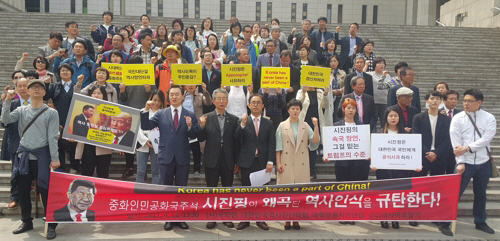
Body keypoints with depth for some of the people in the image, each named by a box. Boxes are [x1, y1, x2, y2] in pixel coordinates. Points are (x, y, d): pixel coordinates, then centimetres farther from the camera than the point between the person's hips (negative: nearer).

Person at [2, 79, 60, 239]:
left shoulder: (51, 112, -1)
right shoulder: (22, 110, 9)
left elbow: (52, 137, -6)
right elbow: (5, 120, -6)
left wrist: (54, 158, -10)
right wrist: (7, 101, -12)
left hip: (41, 155, -4)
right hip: (23, 155, 4)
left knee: (45, 191, -3)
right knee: (23, 190, 11)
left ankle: (51, 225, 8)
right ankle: (26, 222, 27)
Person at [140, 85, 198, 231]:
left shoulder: (190, 115, 1)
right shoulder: (161, 114, 4)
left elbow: (193, 136, -5)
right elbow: (145, 126, -5)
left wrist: (190, 126, -25)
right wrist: (146, 110, -16)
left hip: (182, 158, 0)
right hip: (166, 157, 1)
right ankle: (169, 219, 21)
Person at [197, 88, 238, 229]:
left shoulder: (233, 119, 3)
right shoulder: (206, 118, 0)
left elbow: (236, 142, 2)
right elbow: (201, 139, -2)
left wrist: (237, 162, 0)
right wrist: (202, 126, -20)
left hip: (228, 160, 1)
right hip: (212, 160, -1)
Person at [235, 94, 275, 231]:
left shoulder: (268, 123, 8)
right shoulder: (242, 121, 5)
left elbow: (272, 144, 2)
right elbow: (236, 139, -7)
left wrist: (270, 162, -8)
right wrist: (242, 124, -21)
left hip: (262, 162, 1)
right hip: (247, 162, -1)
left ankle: (260, 219, 15)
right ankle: (245, 219, 14)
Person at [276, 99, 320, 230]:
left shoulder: (305, 126, 9)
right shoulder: (282, 126, 5)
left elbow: (315, 142, -1)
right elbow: (278, 146, 2)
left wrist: (316, 126, -8)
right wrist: (278, 163, -5)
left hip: (301, 164, 1)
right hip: (286, 164, -1)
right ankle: (287, 219, 9)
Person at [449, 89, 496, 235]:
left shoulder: (489, 118, -1)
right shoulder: (457, 119, -5)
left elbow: (486, 139, -13)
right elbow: (456, 143, -9)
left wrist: (467, 148, -21)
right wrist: (460, 162, -16)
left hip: (483, 163, 2)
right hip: (465, 163, -2)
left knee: (480, 194, 16)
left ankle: (480, 222, 32)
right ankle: (445, 222, 7)